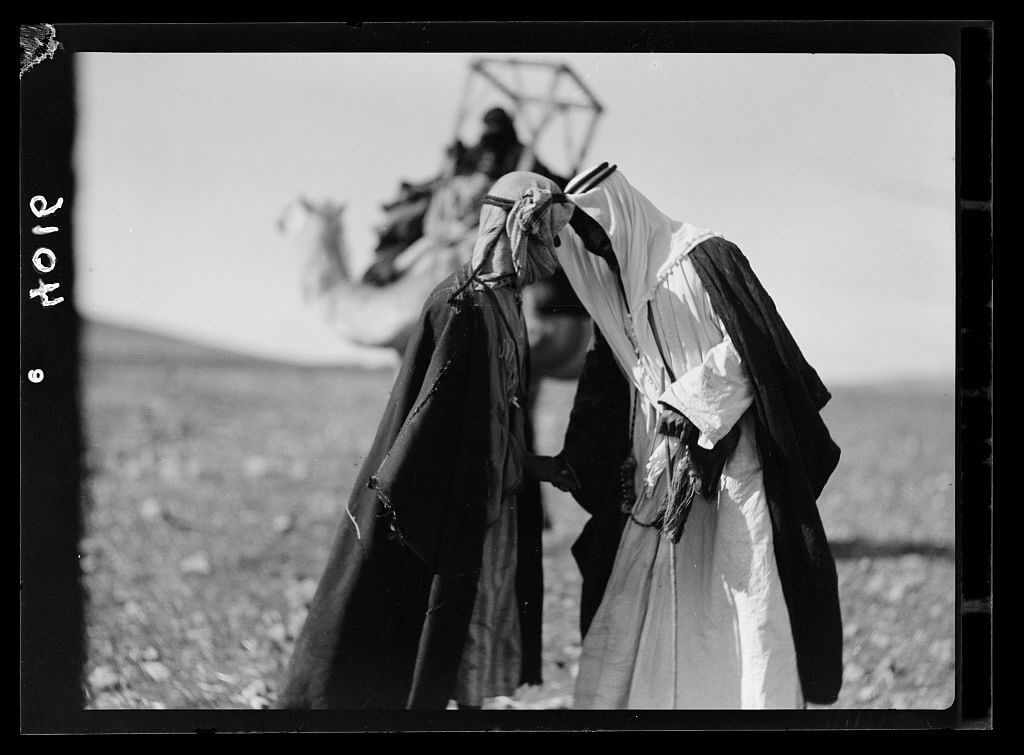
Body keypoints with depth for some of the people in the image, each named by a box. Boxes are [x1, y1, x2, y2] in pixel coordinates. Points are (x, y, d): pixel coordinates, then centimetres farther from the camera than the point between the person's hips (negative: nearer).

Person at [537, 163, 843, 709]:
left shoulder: (703, 259, -7)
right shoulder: (613, 287, 14)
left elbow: (751, 348, -12)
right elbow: (604, 387, 16)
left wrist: (689, 402, -17)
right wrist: (572, 461, 7)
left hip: (729, 455, -7)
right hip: (659, 474, 7)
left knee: (748, 598, -7)